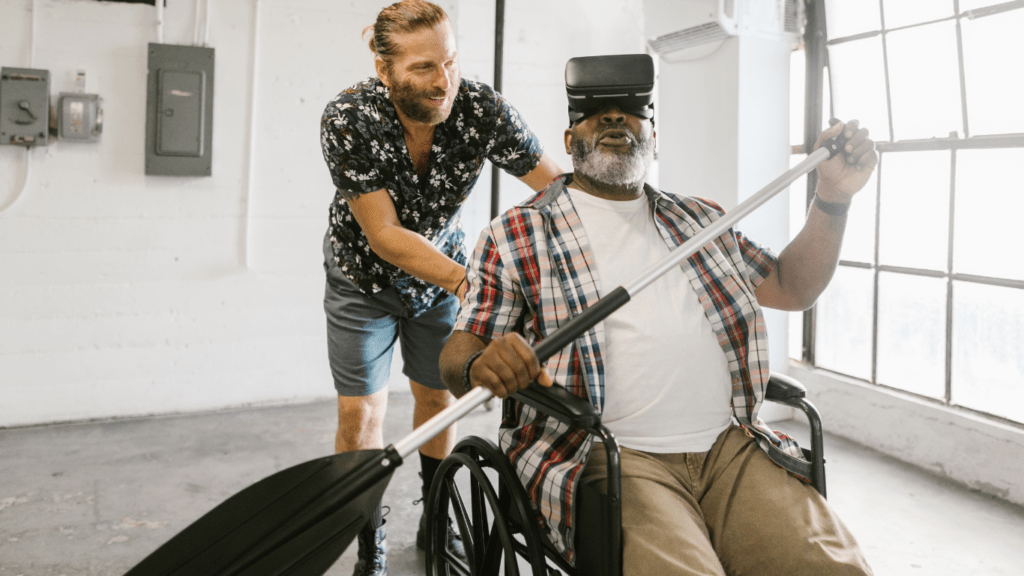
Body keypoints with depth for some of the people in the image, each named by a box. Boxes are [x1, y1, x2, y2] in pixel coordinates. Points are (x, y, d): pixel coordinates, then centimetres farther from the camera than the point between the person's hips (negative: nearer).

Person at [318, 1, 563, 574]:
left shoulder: (482, 108, -26)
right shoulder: (348, 118, -30)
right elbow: (385, 236, -32)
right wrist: (464, 281, -44)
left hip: (443, 269, 2)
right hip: (365, 275, -2)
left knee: (438, 397, 13)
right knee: (360, 413, -2)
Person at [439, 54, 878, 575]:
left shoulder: (700, 220, 22)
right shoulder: (514, 236, 7)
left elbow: (791, 287, 25)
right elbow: (458, 353, 2)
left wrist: (833, 199, 11)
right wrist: (481, 366, -22)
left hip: (729, 448, 5)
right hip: (607, 459, -4)